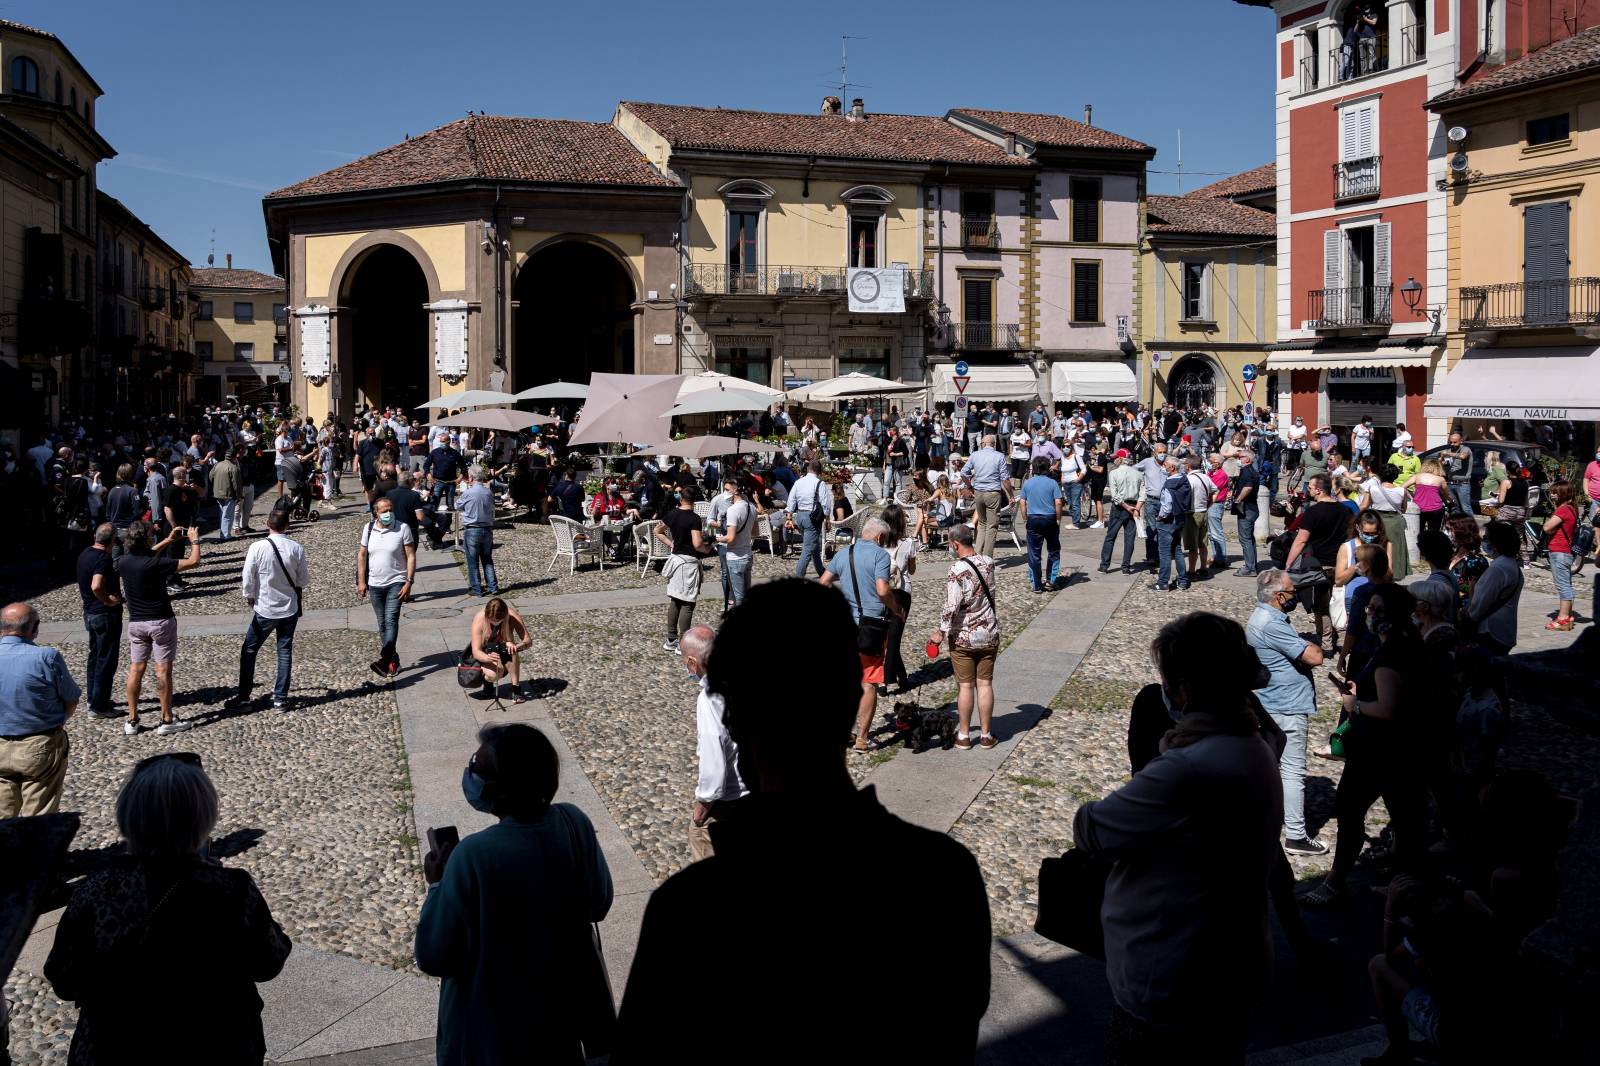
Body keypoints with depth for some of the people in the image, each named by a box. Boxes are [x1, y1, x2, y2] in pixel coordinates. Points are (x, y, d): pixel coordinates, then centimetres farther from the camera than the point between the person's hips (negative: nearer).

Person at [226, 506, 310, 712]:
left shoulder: (257, 548, -16)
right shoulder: (296, 548, -10)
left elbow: (248, 579, -9)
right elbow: (303, 581, -1)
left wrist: (250, 598, 9)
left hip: (265, 610, -2)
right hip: (290, 608, 2)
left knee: (249, 650, 13)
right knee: (285, 651, 12)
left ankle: (243, 696, 16)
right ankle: (280, 699, 15)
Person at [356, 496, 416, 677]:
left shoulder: (402, 528, -8)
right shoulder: (368, 529, 3)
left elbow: (411, 556, -8)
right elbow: (362, 555, 9)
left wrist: (409, 582, -15)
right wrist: (361, 581, 3)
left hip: (396, 583, -4)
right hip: (375, 584, 5)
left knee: (391, 620, -18)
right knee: (382, 624, 11)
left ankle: (384, 659, -26)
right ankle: (393, 660, 22)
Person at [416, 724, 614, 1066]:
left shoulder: (475, 856, -31)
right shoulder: (576, 823, -15)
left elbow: (434, 957, -21)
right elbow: (599, 905, 0)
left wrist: (436, 885, -8)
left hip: (491, 1030, -4)